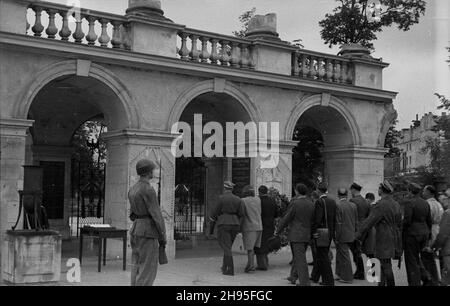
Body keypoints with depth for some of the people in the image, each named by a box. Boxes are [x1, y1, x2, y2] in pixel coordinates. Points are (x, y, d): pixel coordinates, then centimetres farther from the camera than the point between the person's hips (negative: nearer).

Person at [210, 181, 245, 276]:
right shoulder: (238, 199, 5)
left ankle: (230, 270, -13)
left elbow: (216, 211, -3)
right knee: (228, 246, 19)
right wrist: (238, 226, 14)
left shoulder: (221, 198, -7)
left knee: (226, 247, -5)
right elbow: (241, 214, 1)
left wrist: (212, 218, 18)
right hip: (234, 225, 5)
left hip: (223, 224, -5)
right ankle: (224, 267, 26)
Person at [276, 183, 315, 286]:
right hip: (307, 235, 7)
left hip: (297, 235, -7)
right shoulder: (311, 204, 5)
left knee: (300, 259, -5)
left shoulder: (295, 203, -13)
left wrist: (278, 230, 2)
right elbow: (312, 220, 8)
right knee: (298, 256, 20)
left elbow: (286, 219, -9)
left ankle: (304, 282, -6)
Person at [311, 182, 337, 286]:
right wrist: (333, 231, 17)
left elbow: (317, 218, -22)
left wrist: (314, 231, -14)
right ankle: (315, 277, 31)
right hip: (330, 232, 8)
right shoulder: (332, 201, 6)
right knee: (320, 255, 18)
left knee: (323, 256, 0)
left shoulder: (319, 202, -16)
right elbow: (335, 218, 10)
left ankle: (329, 280, 2)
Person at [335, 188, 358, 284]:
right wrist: (355, 234, 17)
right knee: (340, 254, 18)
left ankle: (347, 278, 8)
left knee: (344, 256, 2)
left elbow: (338, 223, -16)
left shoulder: (337, 205, -14)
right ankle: (340, 274, 25)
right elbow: (356, 222, 7)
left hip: (342, 236, -6)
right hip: (350, 235, 6)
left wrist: (336, 238, -11)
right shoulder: (353, 205, 4)